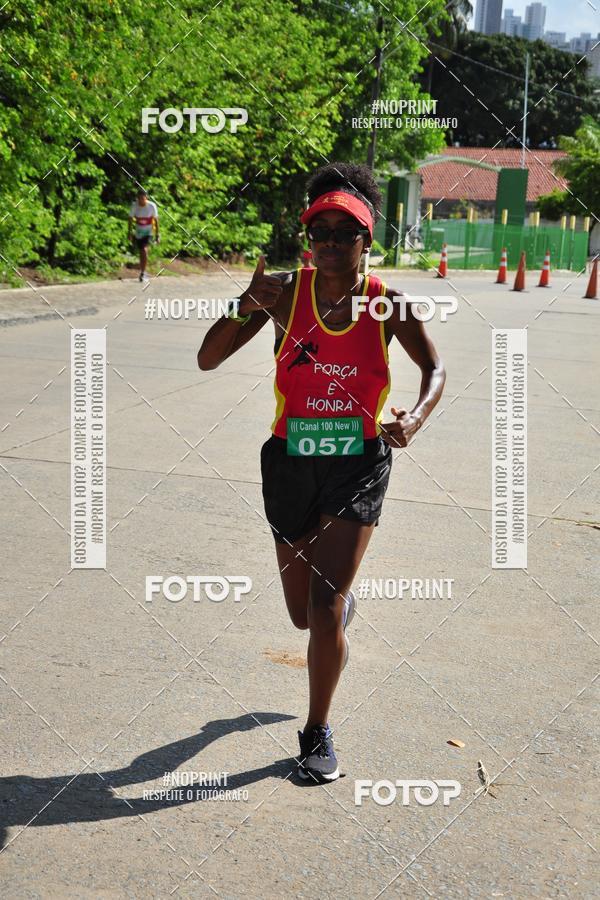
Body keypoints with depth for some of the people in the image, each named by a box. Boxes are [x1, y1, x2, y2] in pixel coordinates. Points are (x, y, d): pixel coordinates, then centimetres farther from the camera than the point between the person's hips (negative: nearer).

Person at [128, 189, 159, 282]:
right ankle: (143, 272, 29)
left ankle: (143, 273, -17)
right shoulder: (134, 206, -11)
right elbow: (131, 219, 1)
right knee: (141, 252, 11)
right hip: (138, 232, 3)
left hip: (148, 232, -3)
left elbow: (156, 220, -7)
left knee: (144, 250, -22)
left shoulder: (152, 206, -16)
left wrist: (157, 235, -6)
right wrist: (129, 232, 0)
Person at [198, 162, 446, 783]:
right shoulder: (285, 292, -7)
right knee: (304, 614, 13)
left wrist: (415, 417, -14)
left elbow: (434, 368, 7)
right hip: (290, 463, 2)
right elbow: (208, 359, -9)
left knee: (324, 609, -10)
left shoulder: (387, 303, -7)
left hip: (359, 464, -1)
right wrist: (247, 306, -27)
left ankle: (317, 731, 12)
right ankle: (343, 602, 53)